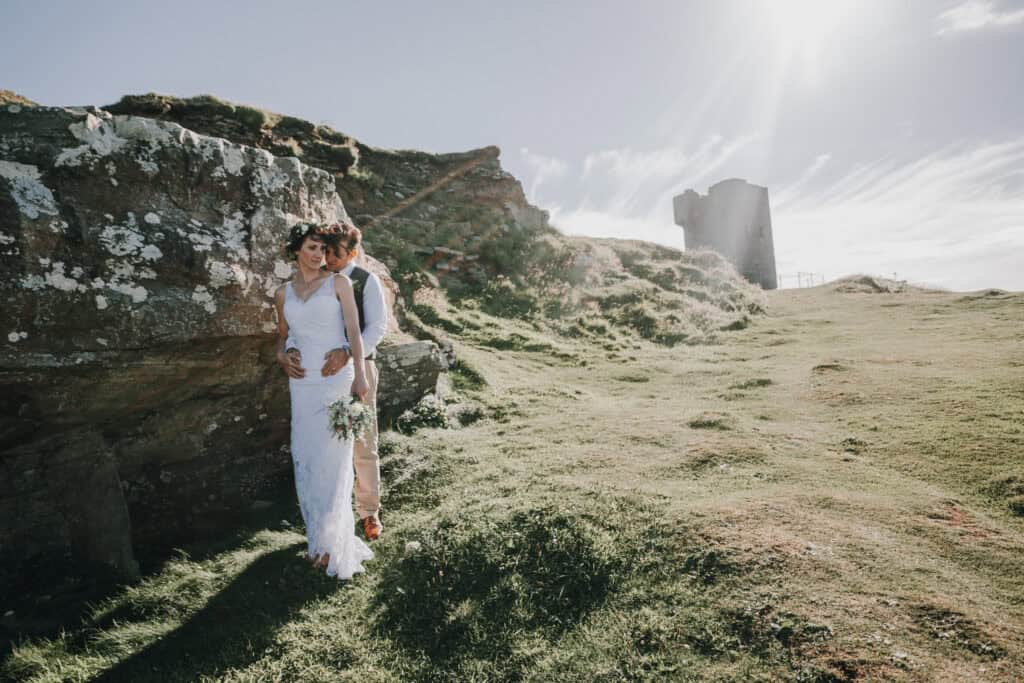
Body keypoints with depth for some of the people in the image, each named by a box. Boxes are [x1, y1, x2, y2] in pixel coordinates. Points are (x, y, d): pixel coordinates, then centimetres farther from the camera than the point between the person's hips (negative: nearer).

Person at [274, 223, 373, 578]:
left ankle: (333, 543, 10)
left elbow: (354, 330, -5)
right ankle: (317, 533, 22)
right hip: (303, 383, 4)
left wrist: (360, 375, -13)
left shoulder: (338, 282, 1)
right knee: (305, 457, 6)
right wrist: (281, 356, 0)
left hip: (337, 379, -4)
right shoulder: (283, 293, 11)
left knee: (332, 459, -2)